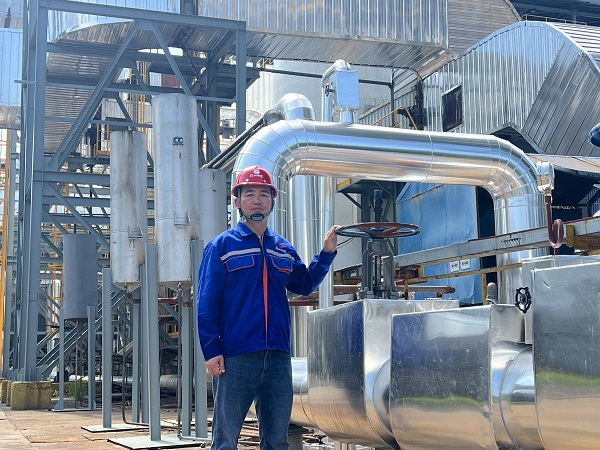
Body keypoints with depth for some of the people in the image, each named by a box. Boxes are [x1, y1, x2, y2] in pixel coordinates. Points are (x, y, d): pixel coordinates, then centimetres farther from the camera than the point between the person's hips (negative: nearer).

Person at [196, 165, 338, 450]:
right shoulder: (221, 246, 1)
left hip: (278, 358, 5)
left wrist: (326, 253, 13)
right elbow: (206, 304, -4)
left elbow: (304, 285, 24)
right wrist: (211, 351, -12)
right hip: (235, 358, -5)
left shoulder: (284, 249, 16)